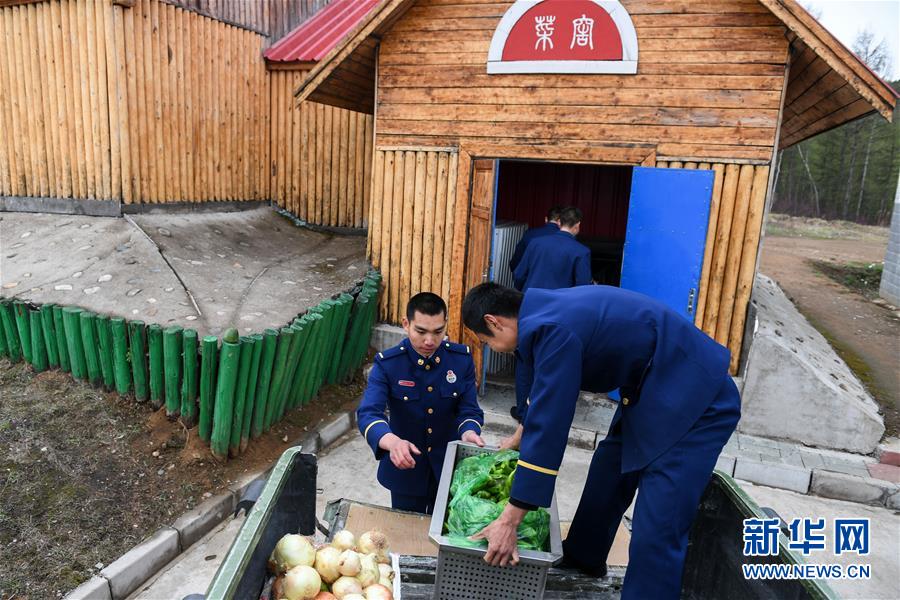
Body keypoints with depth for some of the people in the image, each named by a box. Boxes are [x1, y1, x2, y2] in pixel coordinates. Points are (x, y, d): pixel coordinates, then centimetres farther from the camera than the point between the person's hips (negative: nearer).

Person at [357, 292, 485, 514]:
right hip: (405, 466, -1)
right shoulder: (387, 364, -18)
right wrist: (392, 442, -48)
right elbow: (368, 413, -28)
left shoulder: (462, 359, -12)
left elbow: (469, 409, -10)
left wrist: (468, 433, -33)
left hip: (449, 465, 2)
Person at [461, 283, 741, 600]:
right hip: (650, 392, 10)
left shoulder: (553, 328, -27)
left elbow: (550, 425, -26)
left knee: (656, 532, -11)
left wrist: (509, 520, -17)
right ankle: (583, 559, 44)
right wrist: (520, 436, 36)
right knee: (606, 476, 22)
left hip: (697, 397, -10)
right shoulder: (545, 311, 2)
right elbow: (543, 389, 21)